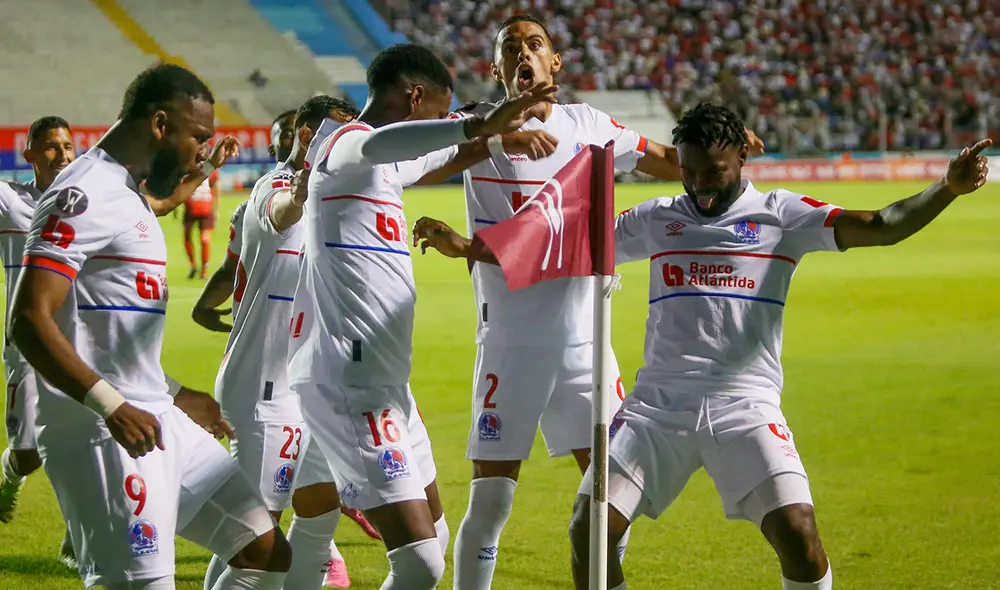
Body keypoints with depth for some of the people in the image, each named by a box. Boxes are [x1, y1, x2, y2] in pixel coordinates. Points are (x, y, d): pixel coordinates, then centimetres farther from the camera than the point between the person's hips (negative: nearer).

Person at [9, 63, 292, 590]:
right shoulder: (85, 195, -13)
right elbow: (28, 320, -22)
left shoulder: (128, 196, 19)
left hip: (158, 421, 10)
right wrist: (110, 405, -29)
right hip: (101, 433, -10)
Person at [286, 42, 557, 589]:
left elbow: (435, 152, 41)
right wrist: (478, 126, -52)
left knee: (433, 538, 20)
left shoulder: (383, 165, 17)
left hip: (384, 381, 11)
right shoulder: (346, 145, -13)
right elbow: (380, 143, -39)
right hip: (348, 386, -11)